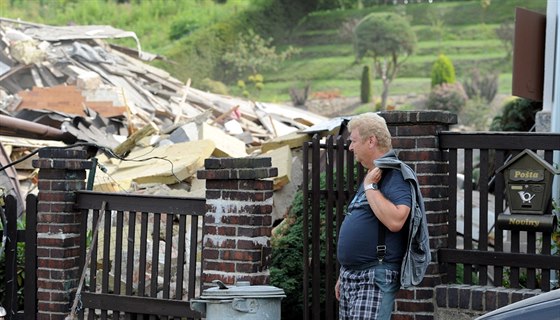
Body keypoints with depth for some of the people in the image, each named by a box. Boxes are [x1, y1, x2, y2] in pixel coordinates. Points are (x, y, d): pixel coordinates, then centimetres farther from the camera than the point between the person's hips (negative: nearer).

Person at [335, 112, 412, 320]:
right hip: (351, 276, 10)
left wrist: (370, 187, -19)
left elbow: (395, 221, -28)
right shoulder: (371, 176, 20)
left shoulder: (395, 176, -11)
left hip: (376, 278, -10)